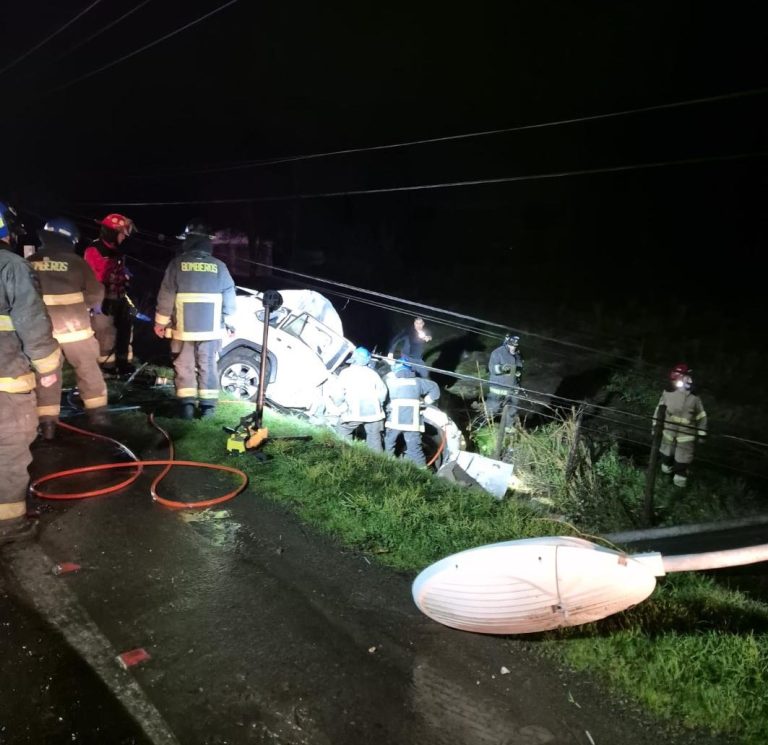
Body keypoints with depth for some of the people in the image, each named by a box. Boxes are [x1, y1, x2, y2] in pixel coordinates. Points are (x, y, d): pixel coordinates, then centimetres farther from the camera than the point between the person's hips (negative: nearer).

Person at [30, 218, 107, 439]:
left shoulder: (30, 263, 0)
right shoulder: (76, 262, -7)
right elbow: (95, 292, -4)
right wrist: (92, 305, 17)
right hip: (74, 327, -1)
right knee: (88, 369, 15)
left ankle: (47, 424, 10)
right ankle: (98, 413, 23)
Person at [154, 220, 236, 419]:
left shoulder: (177, 263, -4)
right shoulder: (219, 266, 0)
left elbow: (166, 296, -3)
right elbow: (229, 298, 3)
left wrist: (160, 322, 7)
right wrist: (229, 323, 14)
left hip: (183, 328, -1)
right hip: (210, 328, 1)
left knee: (185, 366, 8)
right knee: (208, 366, 8)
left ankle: (187, 404, 4)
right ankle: (208, 405, 7)